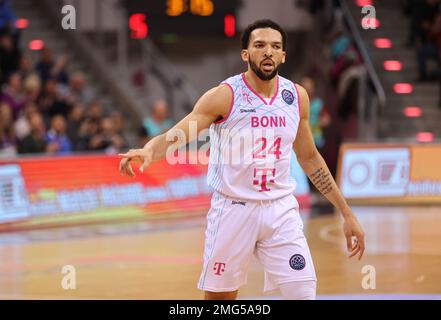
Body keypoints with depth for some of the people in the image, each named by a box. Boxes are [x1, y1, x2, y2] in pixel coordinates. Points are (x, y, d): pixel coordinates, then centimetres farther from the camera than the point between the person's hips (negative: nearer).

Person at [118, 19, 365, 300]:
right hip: (233, 211, -3)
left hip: (281, 211, 3)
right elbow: (175, 137, -19)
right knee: (218, 298, 5)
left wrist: (346, 213, 14)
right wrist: (147, 152, -43)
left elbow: (309, 158, 15)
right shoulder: (224, 96, -11)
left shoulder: (297, 97, 3)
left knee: (304, 294, -7)